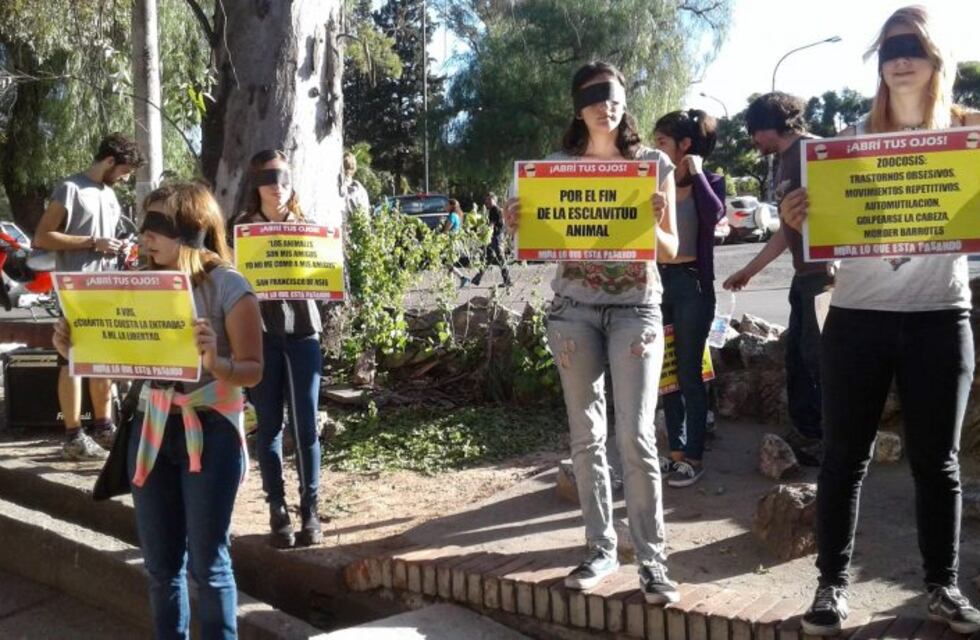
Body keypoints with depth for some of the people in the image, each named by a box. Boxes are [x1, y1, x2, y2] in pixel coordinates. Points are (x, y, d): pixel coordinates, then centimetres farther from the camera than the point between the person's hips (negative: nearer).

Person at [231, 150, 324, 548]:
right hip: (260, 333, -1)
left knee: (306, 425, 1)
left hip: (302, 330, 1)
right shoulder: (243, 228, 4)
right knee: (269, 425, 4)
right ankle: (278, 512, 12)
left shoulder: (306, 227, 8)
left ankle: (310, 511, 10)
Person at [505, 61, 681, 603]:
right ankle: (600, 549, 17)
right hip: (574, 309, 2)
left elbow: (671, 250, 4)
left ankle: (652, 561, 1)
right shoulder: (557, 166, 6)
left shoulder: (654, 164, 3)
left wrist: (651, 223, -17)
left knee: (636, 436, -8)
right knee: (586, 436, 6)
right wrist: (517, 225, -12)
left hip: (635, 308, -2)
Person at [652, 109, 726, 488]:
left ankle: (694, 457, 9)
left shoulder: (709, 182, -1)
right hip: (657, 280, 5)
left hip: (692, 283, -5)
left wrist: (696, 173, -13)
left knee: (689, 373, 0)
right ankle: (676, 450, 21)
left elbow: (715, 214, -23)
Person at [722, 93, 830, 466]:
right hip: (804, 275, 10)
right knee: (798, 356, 14)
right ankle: (807, 435, 24)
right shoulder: (786, 161, 19)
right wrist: (749, 270, 29)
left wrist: (830, 270, -25)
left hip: (824, 273, -10)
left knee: (820, 359, -4)